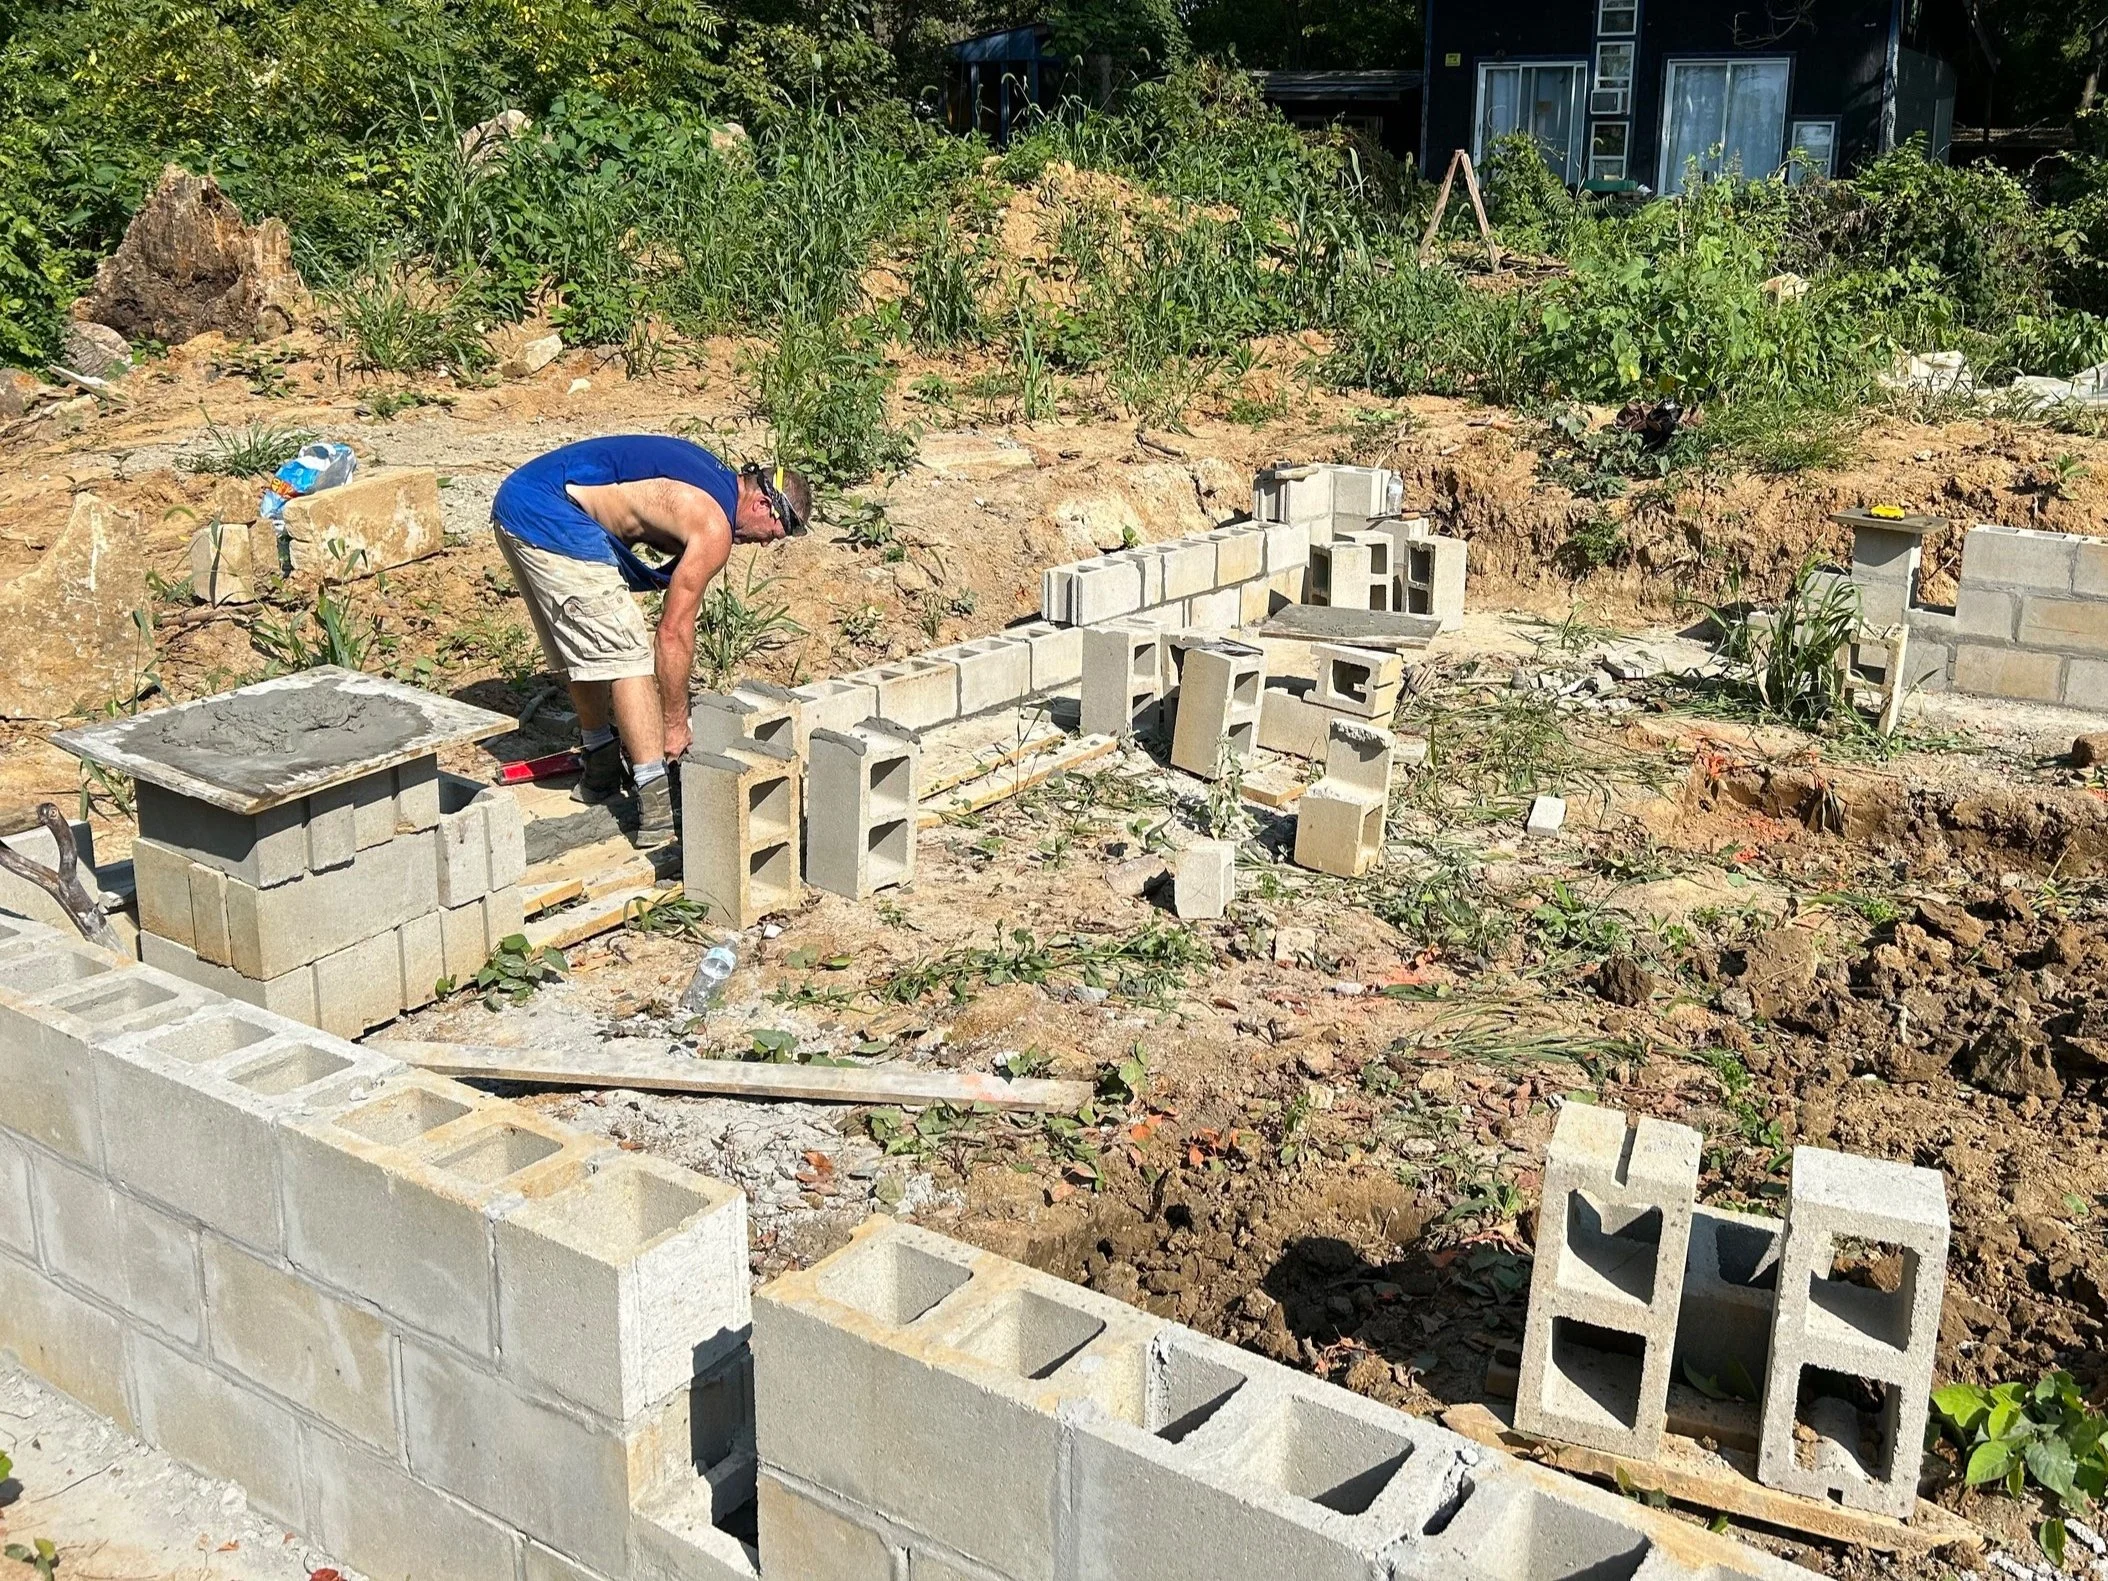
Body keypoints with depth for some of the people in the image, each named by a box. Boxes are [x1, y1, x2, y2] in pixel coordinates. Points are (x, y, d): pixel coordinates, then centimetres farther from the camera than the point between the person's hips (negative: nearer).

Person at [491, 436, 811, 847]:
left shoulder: (713, 475, 17)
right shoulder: (714, 528, -9)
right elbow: (673, 633, -7)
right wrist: (675, 724, 2)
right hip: (552, 517, -10)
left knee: (585, 649, 21)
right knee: (626, 653, -7)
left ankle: (601, 773, 32)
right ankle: (655, 808, -10)